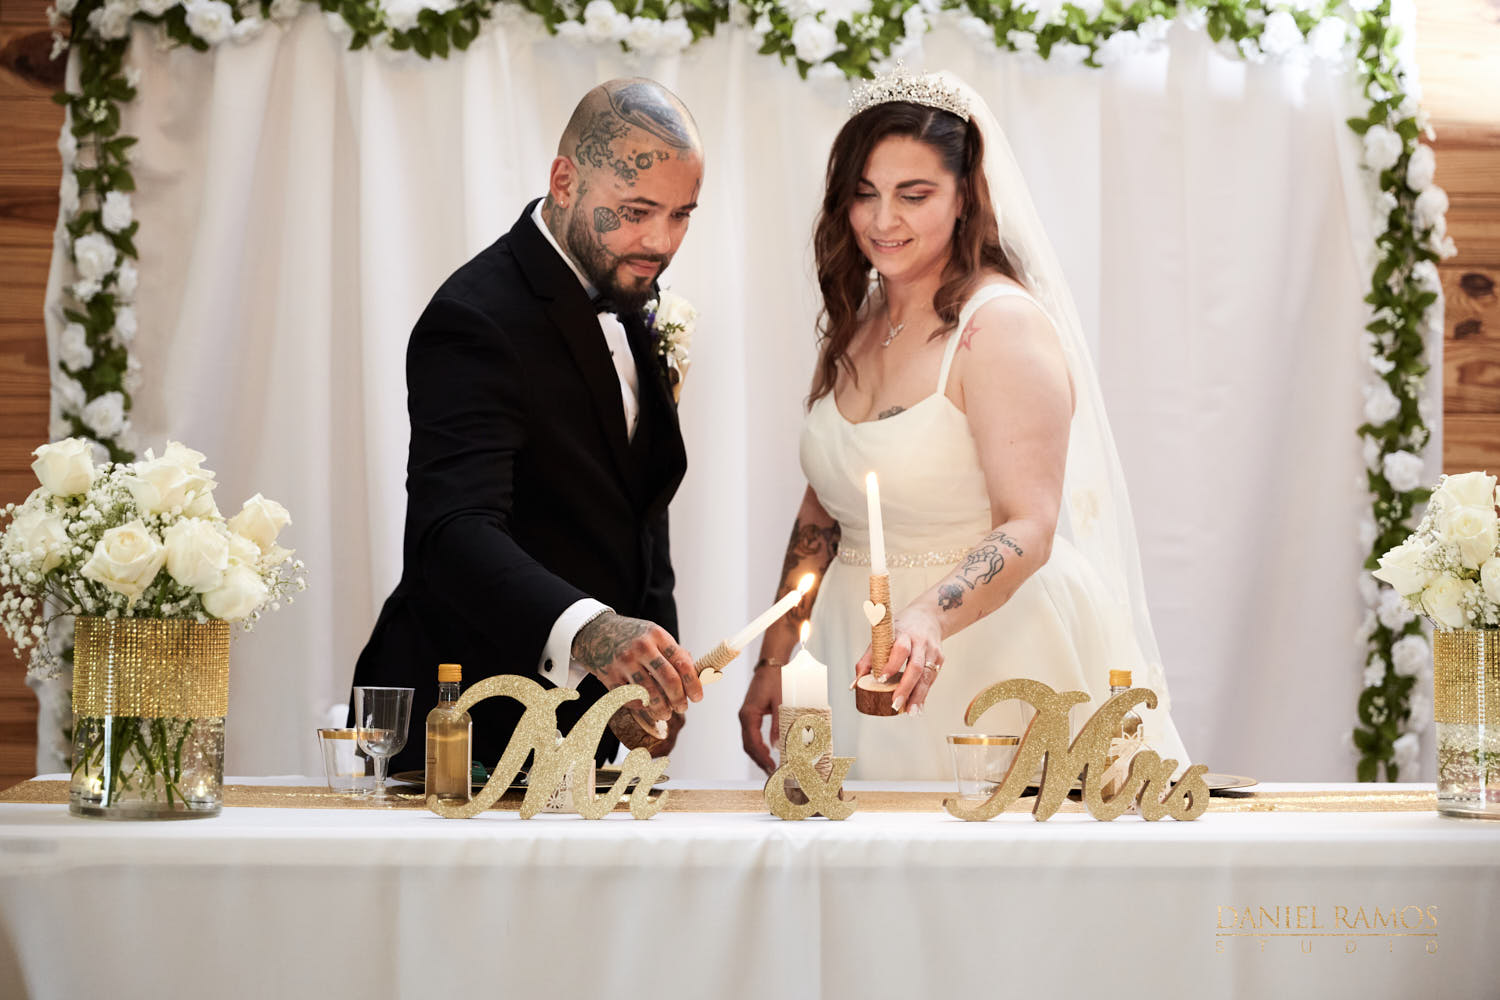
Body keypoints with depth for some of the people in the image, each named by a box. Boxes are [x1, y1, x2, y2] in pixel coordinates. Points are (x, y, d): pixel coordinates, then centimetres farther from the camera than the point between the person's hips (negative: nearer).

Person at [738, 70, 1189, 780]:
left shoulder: (1005, 324, -15)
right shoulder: (853, 328, 8)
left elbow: (1029, 527, -23)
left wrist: (929, 619, -39)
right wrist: (773, 662, 8)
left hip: (990, 643, -6)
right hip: (864, 653, 6)